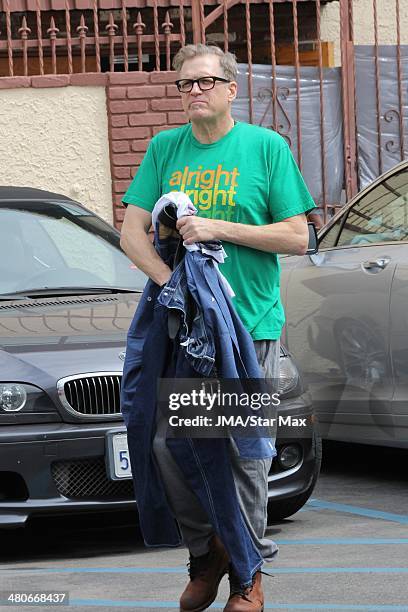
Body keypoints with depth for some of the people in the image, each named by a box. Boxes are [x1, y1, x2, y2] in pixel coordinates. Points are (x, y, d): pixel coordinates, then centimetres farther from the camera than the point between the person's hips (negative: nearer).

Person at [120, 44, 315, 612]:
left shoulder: (266, 146, 0)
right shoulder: (165, 148, 9)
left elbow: (296, 237, -3)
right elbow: (132, 233, 6)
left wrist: (218, 228, -13)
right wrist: (172, 280, -11)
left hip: (251, 324, -3)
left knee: (245, 451, -1)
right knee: (168, 442, 1)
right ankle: (205, 553, 20)